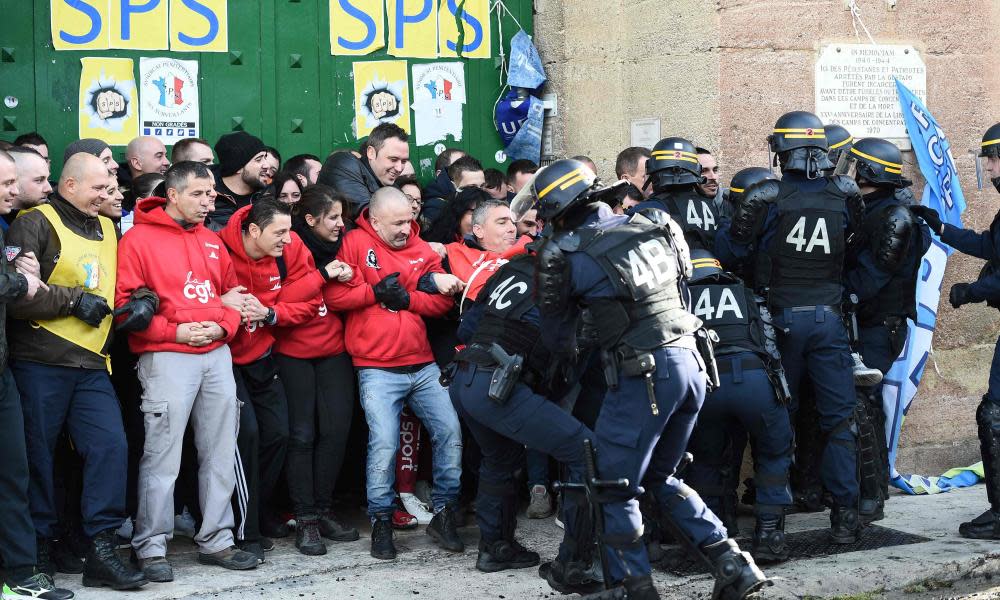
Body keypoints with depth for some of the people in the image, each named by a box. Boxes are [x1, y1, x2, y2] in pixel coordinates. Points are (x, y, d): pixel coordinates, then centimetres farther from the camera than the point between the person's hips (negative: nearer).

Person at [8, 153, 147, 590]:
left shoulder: (107, 229, 17)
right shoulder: (36, 223, -4)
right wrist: (74, 300, -15)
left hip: (92, 365, 6)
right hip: (40, 363, -6)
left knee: (111, 447, -5)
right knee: (38, 455, 1)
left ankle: (101, 551, 1)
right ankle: (38, 550, 14)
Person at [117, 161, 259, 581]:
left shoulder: (212, 242, 16)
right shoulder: (138, 239, -3)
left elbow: (232, 293, 21)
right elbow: (127, 302, -8)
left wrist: (222, 326, 0)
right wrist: (174, 331, -15)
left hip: (217, 355, 6)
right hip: (166, 358, -6)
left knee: (220, 453, 9)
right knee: (163, 457, -7)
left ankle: (216, 541, 19)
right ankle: (151, 547, 3)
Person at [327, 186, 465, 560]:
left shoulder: (421, 249, 10)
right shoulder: (356, 243, -2)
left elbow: (442, 300, 2)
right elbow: (335, 296, -9)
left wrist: (405, 297, -11)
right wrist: (377, 292, -13)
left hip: (423, 366, 5)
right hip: (378, 370, -4)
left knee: (451, 431, 0)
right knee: (384, 443, -11)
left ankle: (445, 515, 14)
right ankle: (380, 522, 6)